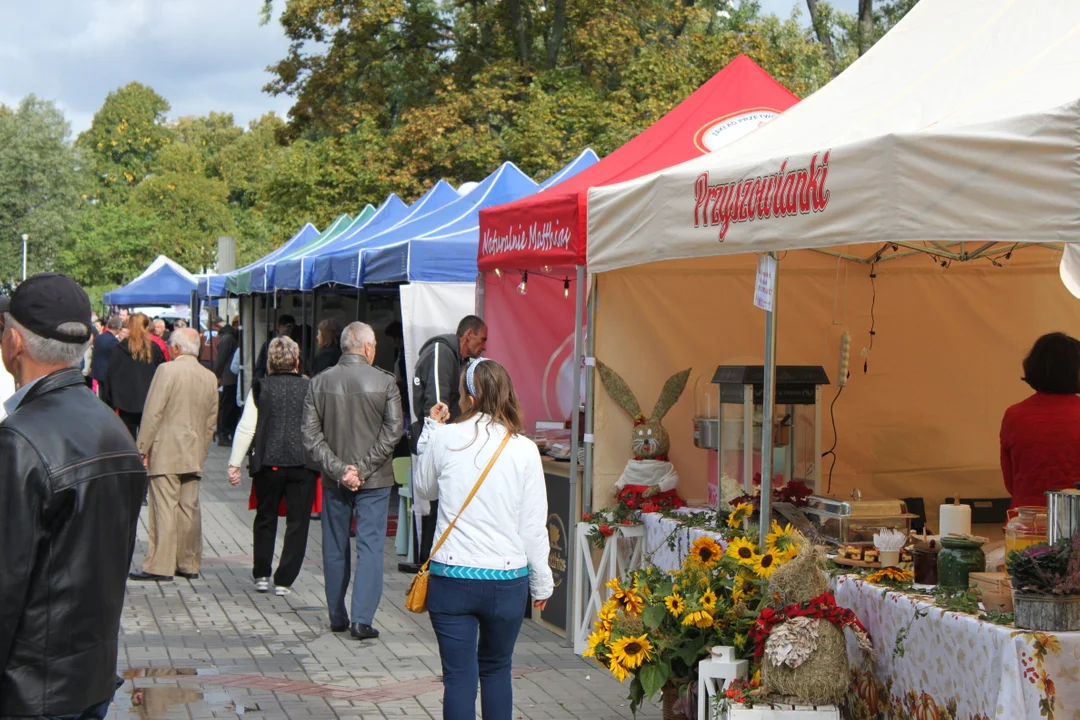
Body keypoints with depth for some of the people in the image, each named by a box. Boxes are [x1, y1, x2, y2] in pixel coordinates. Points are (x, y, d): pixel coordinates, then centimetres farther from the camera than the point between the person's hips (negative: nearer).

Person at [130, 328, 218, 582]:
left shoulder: (167, 370, -10)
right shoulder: (210, 377, 8)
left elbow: (153, 412, -11)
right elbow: (212, 420, 13)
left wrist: (143, 447, -5)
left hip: (165, 452, -6)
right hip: (194, 455, 6)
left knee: (164, 509, -5)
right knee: (189, 509, 10)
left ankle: (160, 566, -4)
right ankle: (189, 564, 14)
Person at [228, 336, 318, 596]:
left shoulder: (261, 388, 1)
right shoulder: (310, 389, 0)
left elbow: (246, 427, -1)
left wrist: (235, 463, 4)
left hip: (268, 464, 1)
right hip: (303, 464, -1)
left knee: (265, 519, 18)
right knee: (297, 522, 6)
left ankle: (261, 575, 19)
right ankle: (284, 581, 4)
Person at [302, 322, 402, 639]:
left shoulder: (320, 382, 0)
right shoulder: (384, 382, -7)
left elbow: (311, 435, -4)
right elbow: (392, 431, -12)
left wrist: (338, 470, -8)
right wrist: (363, 469, -10)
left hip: (334, 481, 3)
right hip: (374, 481, -3)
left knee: (335, 549, 13)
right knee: (370, 548, 1)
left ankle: (337, 618, 21)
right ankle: (362, 619, -7)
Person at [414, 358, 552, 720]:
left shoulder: (445, 439, -4)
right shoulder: (524, 449, -5)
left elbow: (424, 490, 15)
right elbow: (533, 524, -2)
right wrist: (541, 581, 11)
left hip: (450, 578, -1)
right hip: (507, 581, 1)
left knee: (459, 677, 5)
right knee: (496, 670, 19)